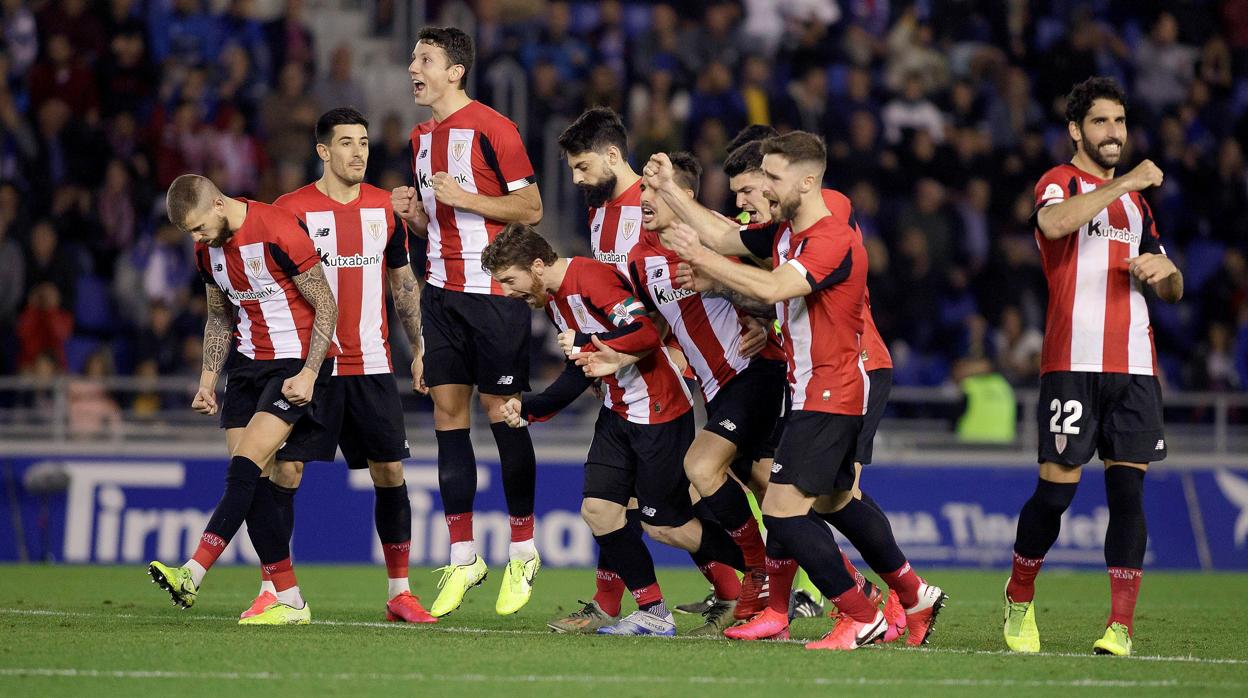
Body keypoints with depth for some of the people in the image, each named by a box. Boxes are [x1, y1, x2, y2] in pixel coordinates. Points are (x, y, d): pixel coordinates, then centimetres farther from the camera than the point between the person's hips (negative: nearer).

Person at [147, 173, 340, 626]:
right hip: (247, 363, 8)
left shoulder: (279, 231, -18)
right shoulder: (207, 249, 6)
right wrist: (209, 377, 9)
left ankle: (192, 576, -25)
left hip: (296, 363, -8)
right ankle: (290, 602, 2)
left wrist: (309, 373, -18)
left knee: (245, 466, -19)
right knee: (249, 482, -2)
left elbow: (326, 305, -13)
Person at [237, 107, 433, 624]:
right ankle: (271, 591, 0)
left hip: (372, 367, 3)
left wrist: (420, 349, 13)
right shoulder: (291, 209, -3)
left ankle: (398, 592, 12)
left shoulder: (385, 208, 9)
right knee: (285, 471, -7)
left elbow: (403, 283, 17)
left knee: (390, 473, 3)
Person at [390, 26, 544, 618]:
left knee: (502, 413, -2)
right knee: (447, 415, 3)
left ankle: (523, 552, 9)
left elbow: (531, 208, -10)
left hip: (493, 293, -7)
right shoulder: (422, 137, 14)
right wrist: (413, 211, 2)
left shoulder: (490, 128, -9)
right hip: (441, 292, 7)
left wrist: (464, 197, -18)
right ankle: (462, 559, 6)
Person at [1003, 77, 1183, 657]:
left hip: (1135, 368, 5)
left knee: (1127, 490, -3)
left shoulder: (1135, 197, 23)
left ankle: (1121, 626, -3)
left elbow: (1173, 291, 27)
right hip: (1073, 363, -5)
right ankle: (1019, 598, 16)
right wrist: (1125, 182, -21)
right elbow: (1054, 222, -24)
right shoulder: (1059, 183, 3)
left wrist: (1164, 271, 3)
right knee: (1056, 489, -6)